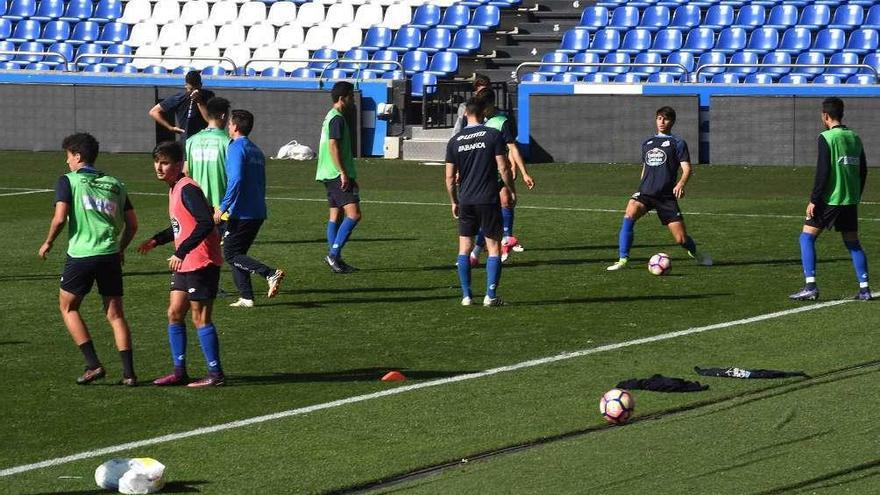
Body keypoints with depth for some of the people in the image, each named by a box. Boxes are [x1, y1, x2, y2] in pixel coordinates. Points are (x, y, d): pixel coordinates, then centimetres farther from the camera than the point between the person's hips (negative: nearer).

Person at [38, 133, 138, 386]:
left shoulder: (68, 180, 0)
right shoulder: (115, 184, 13)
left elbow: (60, 218, -11)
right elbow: (132, 224, 11)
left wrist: (48, 243, 5)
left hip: (81, 254, -4)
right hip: (110, 256, 4)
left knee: (68, 307, 14)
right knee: (115, 314, 8)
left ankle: (93, 365, 3)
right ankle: (128, 372, -1)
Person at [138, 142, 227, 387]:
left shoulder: (187, 189, -18)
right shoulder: (174, 189, 13)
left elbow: (205, 223, -28)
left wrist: (181, 252, -29)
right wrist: (156, 240, 18)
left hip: (201, 263, -10)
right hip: (184, 264, 10)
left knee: (200, 318, -4)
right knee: (174, 313, 10)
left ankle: (215, 374, 3)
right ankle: (179, 371, 17)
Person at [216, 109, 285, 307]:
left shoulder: (236, 148, -10)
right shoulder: (256, 150, 17)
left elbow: (236, 180, -22)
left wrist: (223, 207, -20)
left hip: (241, 213, -9)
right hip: (258, 213, 9)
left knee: (231, 254, -4)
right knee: (237, 253, 15)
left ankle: (271, 274, -20)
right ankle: (246, 297, 7)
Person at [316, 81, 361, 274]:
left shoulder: (331, 117, 19)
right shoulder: (337, 118, -13)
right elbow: (333, 146, -20)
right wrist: (343, 173, -21)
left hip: (330, 176, 11)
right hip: (338, 175, -11)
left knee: (336, 215, 11)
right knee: (354, 214, -14)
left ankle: (335, 259, 12)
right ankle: (333, 254, -16)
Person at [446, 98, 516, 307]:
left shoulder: (455, 141, 4)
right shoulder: (493, 135, -5)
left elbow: (450, 177, 5)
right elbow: (503, 168, -7)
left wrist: (454, 202, 17)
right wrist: (512, 191, 6)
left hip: (466, 201, 3)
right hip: (489, 199, -3)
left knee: (464, 248, 11)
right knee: (494, 248, 3)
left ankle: (466, 295, 7)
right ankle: (490, 295, -2)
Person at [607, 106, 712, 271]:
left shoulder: (677, 143, 5)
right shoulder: (647, 143, 19)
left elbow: (686, 169, -5)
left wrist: (681, 184, -25)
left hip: (667, 196, -3)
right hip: (645, 193, 3)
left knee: (681, 239, -4)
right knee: (629, 215, -30)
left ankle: (694, 252, 33)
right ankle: (623, 259, -28)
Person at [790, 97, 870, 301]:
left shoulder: (827, 138, -11)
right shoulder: (854, 138, 10)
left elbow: (823, 172, -16)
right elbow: (863, 171, 14)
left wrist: (814, 200, -12)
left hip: (829, 199, -6)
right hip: (850, 200, 6)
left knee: (807, 237, 0)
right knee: (853, 242, 13)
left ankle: (810, 286, -9)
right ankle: (864, 289, 7)